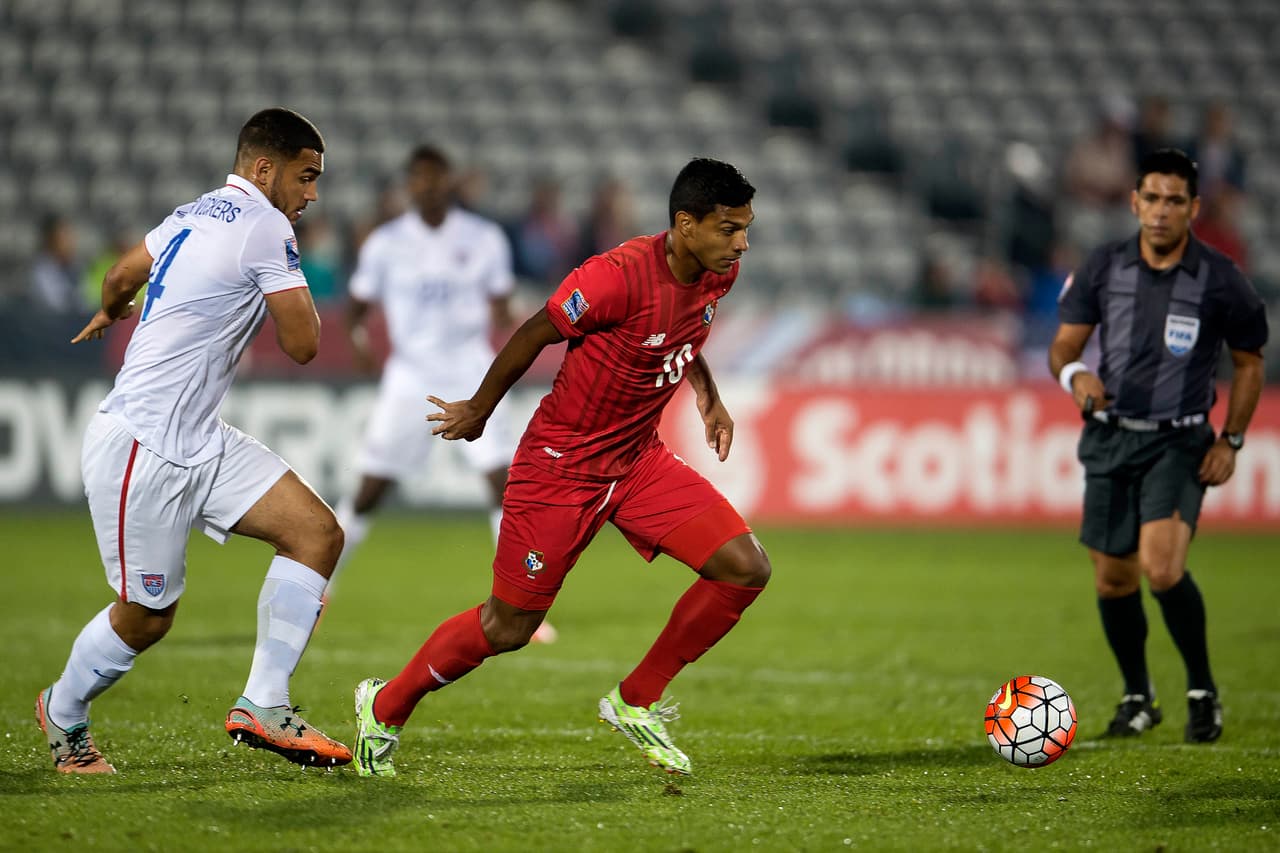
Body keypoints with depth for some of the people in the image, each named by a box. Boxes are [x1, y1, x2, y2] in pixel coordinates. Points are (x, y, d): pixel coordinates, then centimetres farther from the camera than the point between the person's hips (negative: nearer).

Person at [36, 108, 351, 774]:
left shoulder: (198, 215, 14)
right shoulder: (266, 228, -14)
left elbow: (123, 274, 29)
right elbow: (302, 344, -12)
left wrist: (109, 312, 52)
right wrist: (295, 292, 8)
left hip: (198, 443, 10)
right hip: (142, 450, -10)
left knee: (317, 533, -2)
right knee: (145, 619, 2)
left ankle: (263, 705, -3)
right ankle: (63, 715, 29)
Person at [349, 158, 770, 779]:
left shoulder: (717, 275, -4)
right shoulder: (619, 275, -28)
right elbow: (534, 335, -13)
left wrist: (709, 398, 15)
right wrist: (479, 410, 0)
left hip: (638, 459, 7)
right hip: (561, 465, -7)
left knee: (745, 569, -9)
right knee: (508, 627, 1)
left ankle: (638, 702, 8)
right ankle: (385, 706, 26)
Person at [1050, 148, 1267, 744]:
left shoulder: (1219, 280, -7)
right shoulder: (1104, 268, 0)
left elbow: (1248, 361, 6)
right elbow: (1063, 344, 3)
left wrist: (1231, 440, -1)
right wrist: (1074, 373, -21)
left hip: (1179, 443, -3)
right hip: (1110, 438, 3)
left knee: (1161, 567, -23)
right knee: (1112, 579, 6)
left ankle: (1203, 690, -3)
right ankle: (1137, 696, 28)